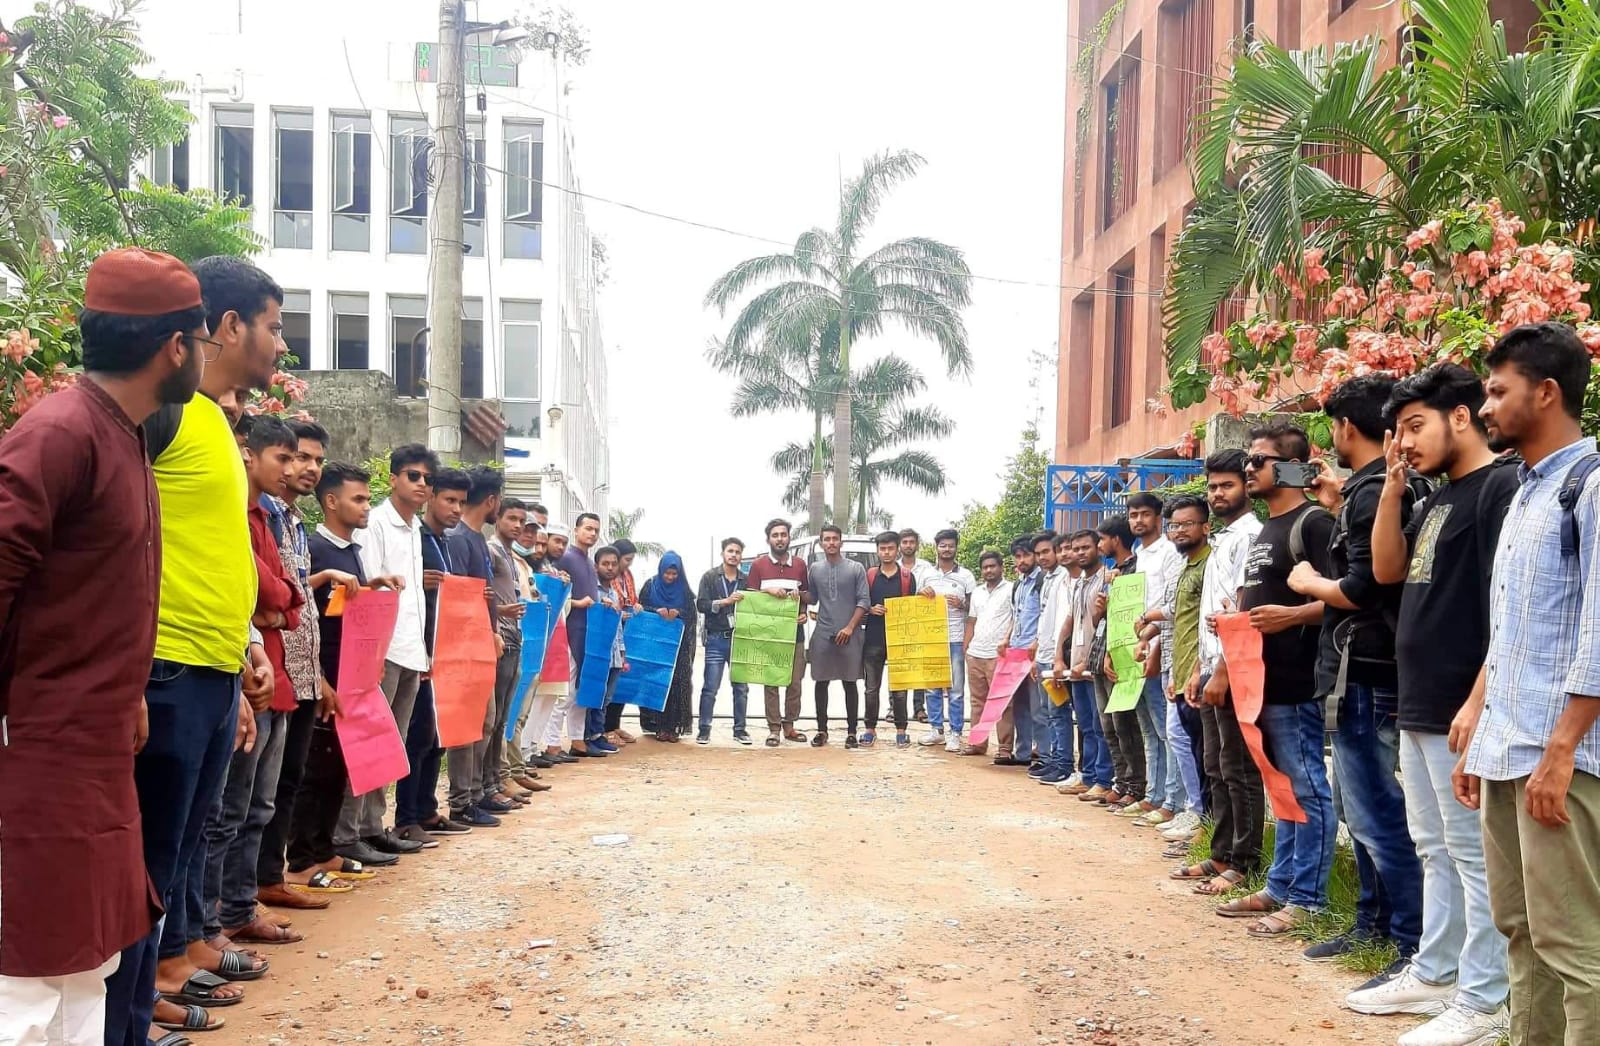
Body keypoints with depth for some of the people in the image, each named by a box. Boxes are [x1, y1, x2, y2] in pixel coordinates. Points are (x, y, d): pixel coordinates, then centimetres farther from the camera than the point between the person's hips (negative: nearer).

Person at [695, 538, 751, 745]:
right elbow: (701, 604, -7)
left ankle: (740, 729, 14)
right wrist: (725, 601, -16)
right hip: (716, 639, -2)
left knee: (741, 687, 6)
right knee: (710, 687, -3)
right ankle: (704, 730, 4)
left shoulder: (747, 580, 9)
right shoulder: (710, 577, 4)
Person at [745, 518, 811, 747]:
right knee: (770, 681, -2)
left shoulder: (799, 565, 12)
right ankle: (774, 728, 3)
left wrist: (799, 595, -3)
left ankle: (789, 725, 12)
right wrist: (768, 591, -14)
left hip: (795, 631, 3)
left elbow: (809, 596, 19)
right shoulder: (759, 565, 4)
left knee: (795, 681, 2)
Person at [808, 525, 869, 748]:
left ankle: (851, 732, 7)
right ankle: (822, 731, 13)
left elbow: (863, 601, -2)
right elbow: (811, 598, 16)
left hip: (848, 635, -2)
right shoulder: (815, 569, 10)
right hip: (822, 634, 2)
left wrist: (850, 627, -10)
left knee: (850, 684, 2)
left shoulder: (856, 569, 2)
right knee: (821, 682, 4)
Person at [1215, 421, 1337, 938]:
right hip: (1264, 679, 10)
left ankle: (1307, 899, 2)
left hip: (1296, 681, -10)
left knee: (1306, 788, -3)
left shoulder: (1313, 523, -9)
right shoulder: (1267, 528, 20)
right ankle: (1280, 888, 23)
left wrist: (1290, 616, -27)